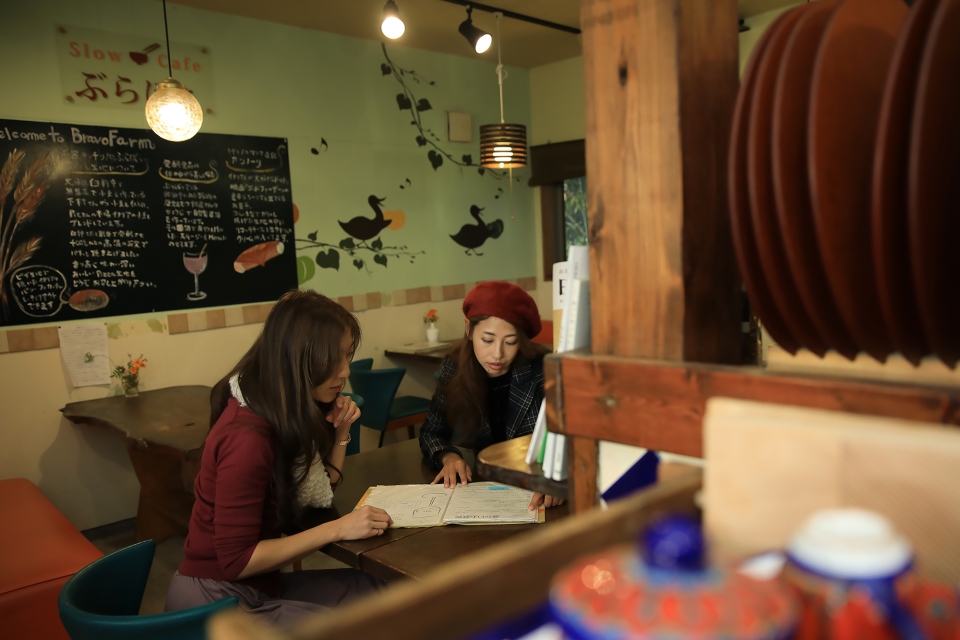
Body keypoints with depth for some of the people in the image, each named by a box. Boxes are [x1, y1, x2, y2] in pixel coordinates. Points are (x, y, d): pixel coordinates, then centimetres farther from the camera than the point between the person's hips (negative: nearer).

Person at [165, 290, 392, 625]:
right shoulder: (248, 436, -26)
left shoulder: (286, 412, 0)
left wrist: (341, 431, -6)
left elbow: (320, 494, 9)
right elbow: (236, 560, -23)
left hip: (255, 584, 8)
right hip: (215, 600, -8)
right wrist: (338, 529, -23)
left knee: (380, 591, 1)